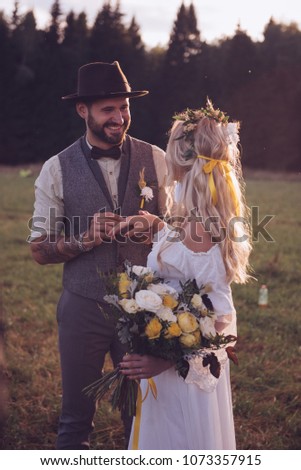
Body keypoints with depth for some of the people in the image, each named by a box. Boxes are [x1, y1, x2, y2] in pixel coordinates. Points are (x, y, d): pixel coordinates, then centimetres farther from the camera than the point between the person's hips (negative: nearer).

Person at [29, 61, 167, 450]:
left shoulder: (155, 160, -2)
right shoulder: (57, 170, -5)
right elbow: (40, 250, -2)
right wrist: (85, 239, -20)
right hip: (84, 310, -1)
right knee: (75, 417, 13)